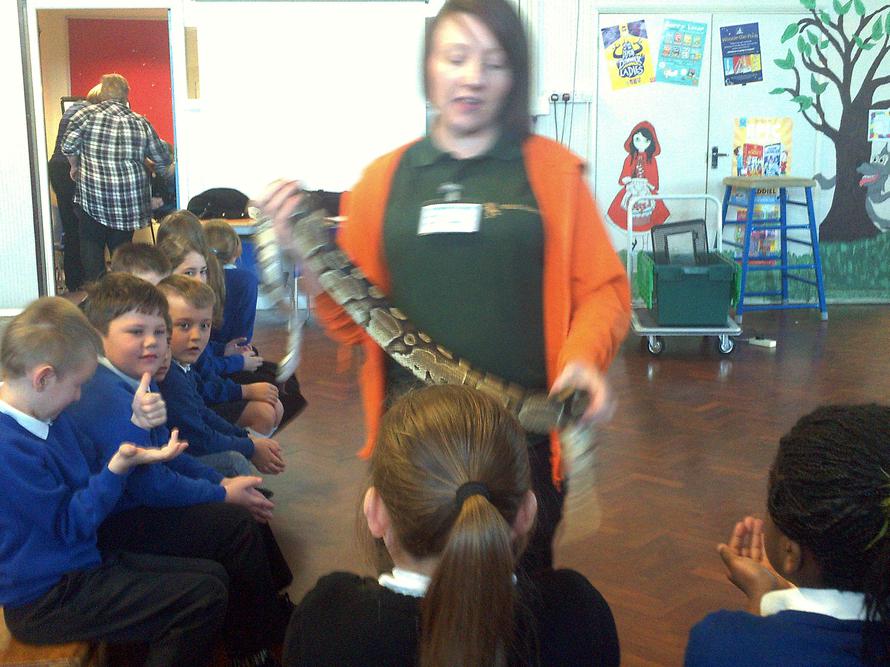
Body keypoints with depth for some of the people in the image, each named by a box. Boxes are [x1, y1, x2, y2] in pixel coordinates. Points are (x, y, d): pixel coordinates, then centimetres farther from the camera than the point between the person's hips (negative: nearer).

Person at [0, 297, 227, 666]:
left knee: (211, 575, 10)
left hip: (81, 563, 10)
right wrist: (117, 469, -28)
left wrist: (135, 451, -2)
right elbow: (70, 525, -20)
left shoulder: (47, 417, 5)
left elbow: (95, 471, 13)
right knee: (205, 597, -18)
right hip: (45, 601, -10)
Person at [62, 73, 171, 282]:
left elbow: (69, 146, -6)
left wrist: (75, 166, 13)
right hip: (129, 200, 2)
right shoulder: (141, 123, 3)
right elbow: (162, 159, 7)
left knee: (92, 244, 11)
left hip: (91, 194, -2)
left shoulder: (86, 114, -2)